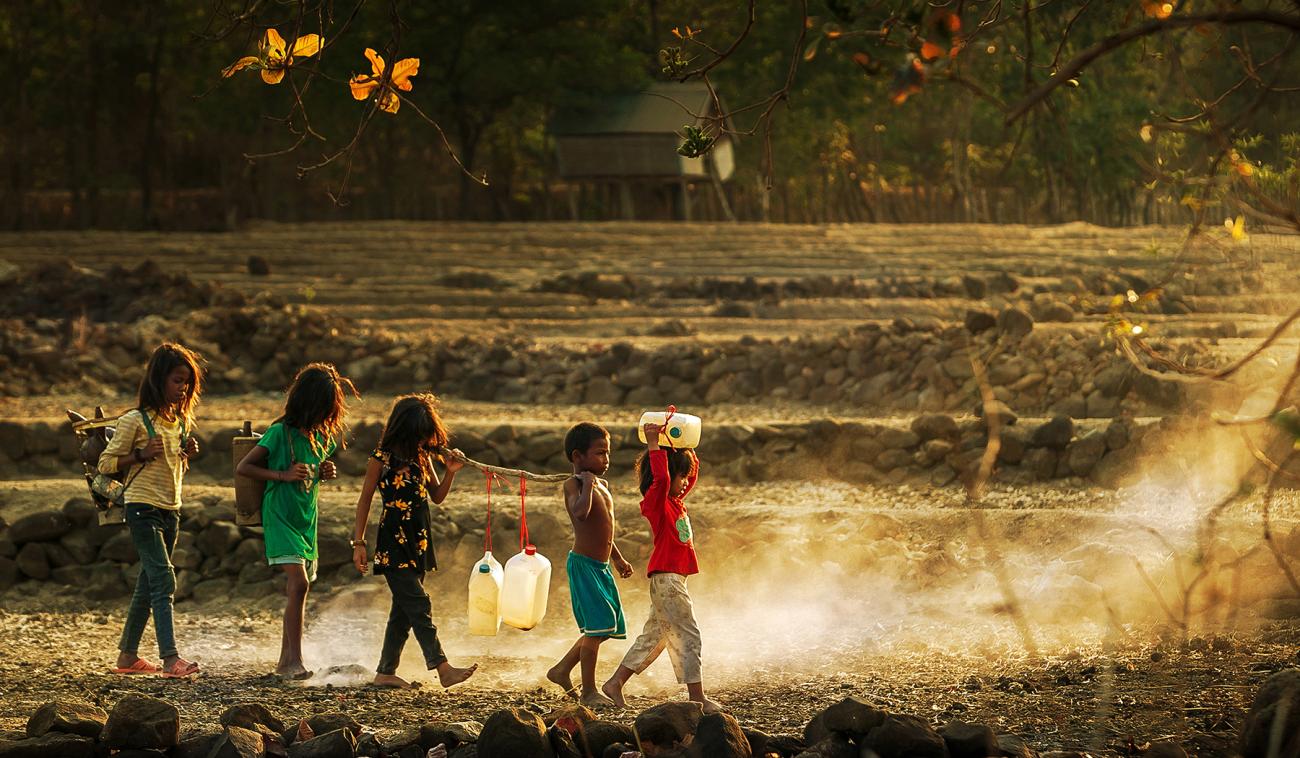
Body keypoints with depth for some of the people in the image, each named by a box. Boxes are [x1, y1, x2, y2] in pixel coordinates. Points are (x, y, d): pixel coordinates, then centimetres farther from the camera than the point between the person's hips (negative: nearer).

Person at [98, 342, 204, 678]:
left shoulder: (181, 422, 13)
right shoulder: (136, 420, -9)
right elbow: (106, 463, -6)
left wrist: (188, 455, 3)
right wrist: (142, 454, -19)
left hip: (171, 511, 8)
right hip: (143, 508, -8)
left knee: (149, 585, 11)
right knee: (164, 579, -18)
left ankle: (128, 656, 19)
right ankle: (170, 658, -24)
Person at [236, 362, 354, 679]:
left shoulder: (323, 436, 7)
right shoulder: (281, 433, -14)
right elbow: (243, 467, -12)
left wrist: (326, 472, 2)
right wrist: (283, 475, -21)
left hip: (307, 519, 8)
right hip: (281, 518, -8)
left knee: (300, 588, 11)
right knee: (299, 582, -20)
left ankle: (286, 660, 20)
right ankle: (295, 661, -23)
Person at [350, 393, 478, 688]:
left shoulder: (423, 457, 10)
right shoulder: (382, 458, -7)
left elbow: (437, 497, 16)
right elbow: (365, 500, -3)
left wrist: (450, 473, -3)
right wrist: (359, 542, -5)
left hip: (418, 542, 7)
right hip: (393, 544, -7)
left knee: (404, 610, 9)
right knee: (419, 605, -13)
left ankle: (385, 672, 16)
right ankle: (443, 669, -19)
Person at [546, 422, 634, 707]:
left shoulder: (602, 485, 15)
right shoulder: (573, 484, -12)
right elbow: (581, 513, -34)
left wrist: (618, 559, 30)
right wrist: (587, 484, -23)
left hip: (602, 566, 9)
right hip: (583, 564, -9)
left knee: (607, 626, 13)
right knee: (597, 626, -13)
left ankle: (562, 670, 26)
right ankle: (589, 691, -6)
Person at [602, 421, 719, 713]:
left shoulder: (676, 501, 15)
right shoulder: (655, 502, -11)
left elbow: (693, 469, 28)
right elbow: (661, 476, -32)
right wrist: (653, 444, -29)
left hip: (673, 577, 10)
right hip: (665, 577, -10)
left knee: (654, 635, 14)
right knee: (687, 635, -8)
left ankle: (615, 683, 19)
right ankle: (697, 697, -6)